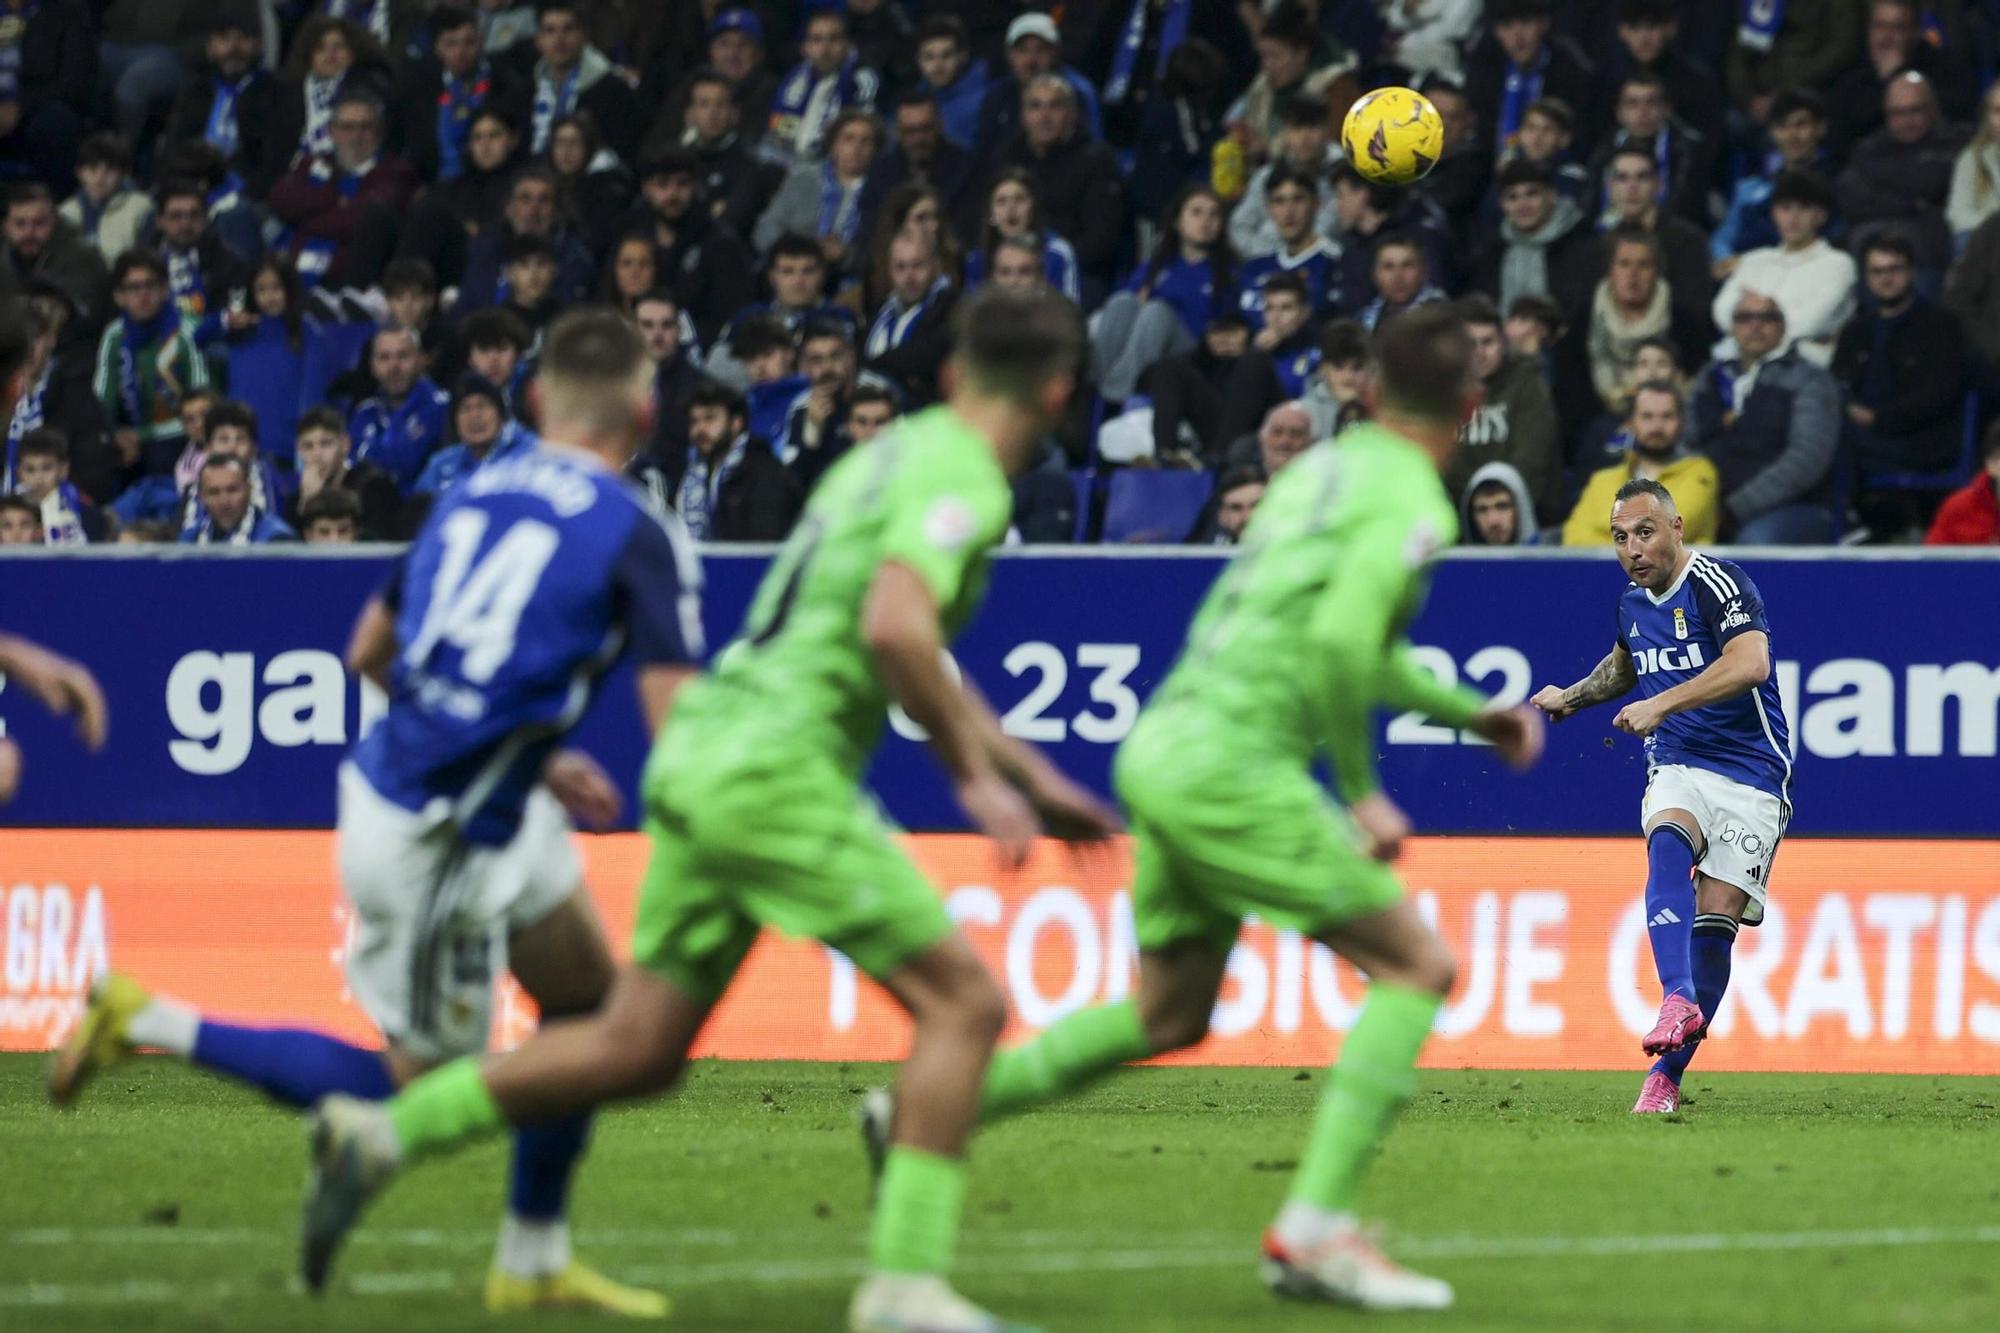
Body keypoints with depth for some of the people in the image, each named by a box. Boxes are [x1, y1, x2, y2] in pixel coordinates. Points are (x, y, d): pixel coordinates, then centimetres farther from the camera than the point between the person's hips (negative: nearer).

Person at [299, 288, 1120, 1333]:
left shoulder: (894, 455, 22)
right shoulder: (964, 479, -9)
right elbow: (893, 628, -26)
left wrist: (1036, 778, 33)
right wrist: (975, 775, -16)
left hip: (699, 763, 9)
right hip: (775, 774, -9)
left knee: (637, 1050, 12)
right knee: (963, 1003, -4)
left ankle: (382, 1135, 11)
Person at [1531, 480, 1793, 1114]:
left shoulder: (1716, 584, -12)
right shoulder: (1634, 603, 12)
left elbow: (1750, 663, -30)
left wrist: (1661, 704, -32)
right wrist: (1571, 697, 25)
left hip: (1750, 775, -4)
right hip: (1676, 769, 4)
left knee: (1715, 921, -11)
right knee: (1669, 842, -31)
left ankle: (1667, 1075, 0)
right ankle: (1678, 998, -48)